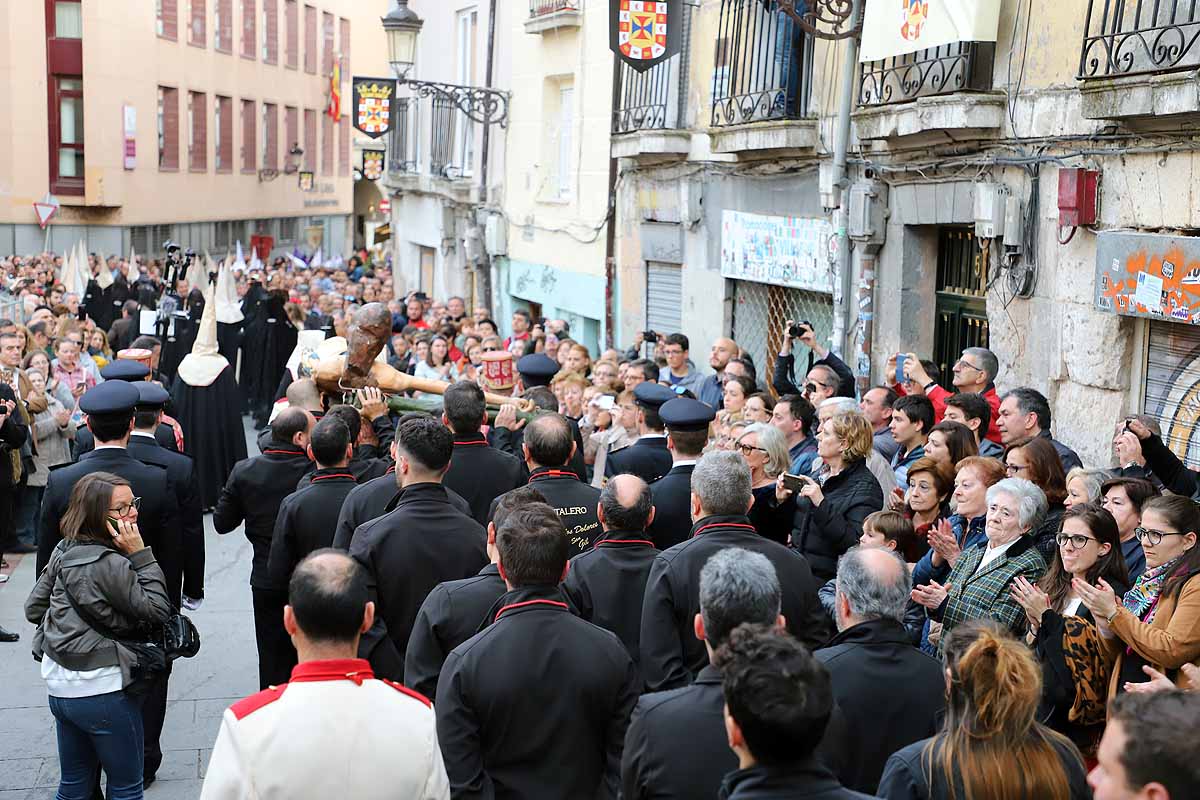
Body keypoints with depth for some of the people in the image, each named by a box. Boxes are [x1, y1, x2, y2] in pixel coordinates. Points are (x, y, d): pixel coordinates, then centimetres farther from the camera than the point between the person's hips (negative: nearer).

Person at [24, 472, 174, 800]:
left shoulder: (63, 551, 2)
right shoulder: (110, 564, -23)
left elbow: (34, 607, 10)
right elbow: (158, 610, -16)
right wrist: (141, 556, -18)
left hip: (60, 687, 8)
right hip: (102, 691, -8)